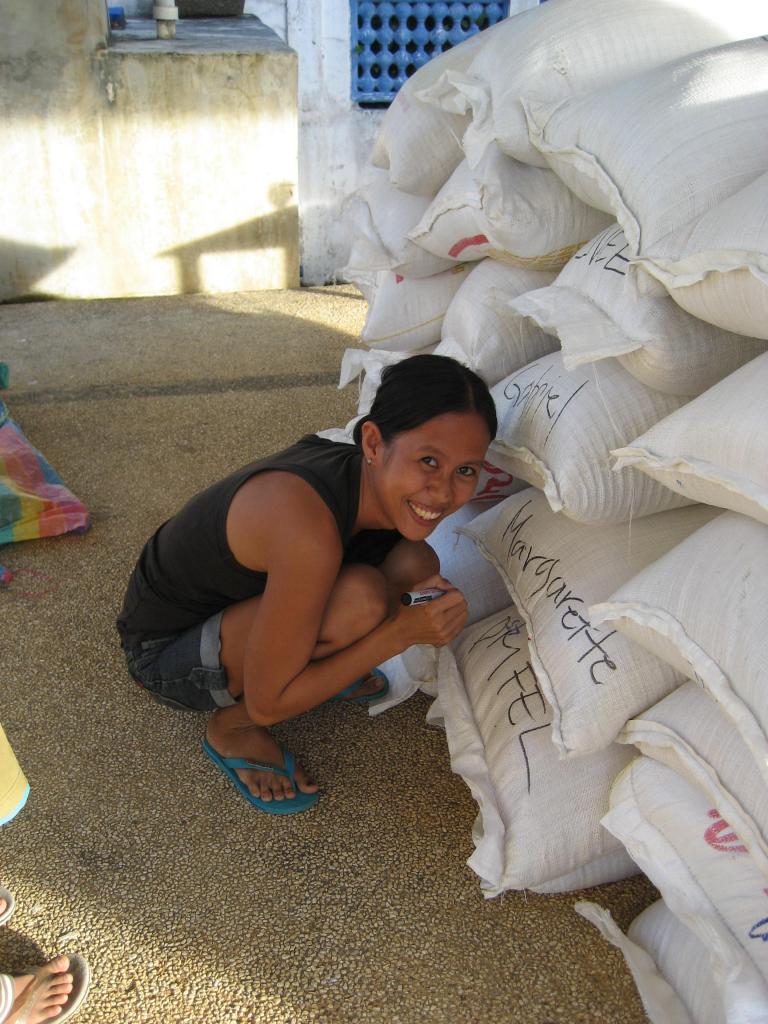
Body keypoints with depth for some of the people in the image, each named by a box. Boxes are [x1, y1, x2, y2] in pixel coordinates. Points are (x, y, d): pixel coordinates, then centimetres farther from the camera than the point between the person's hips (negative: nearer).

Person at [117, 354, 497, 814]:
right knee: (360, 599, -32)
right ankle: (233, 728, -7)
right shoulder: (309, 530, -37)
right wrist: (401, 631, -28)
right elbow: (267, 704, -27)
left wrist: (422, 596, -9)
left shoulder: (377, 484, -13)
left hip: (228, 603, 7)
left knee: (416, 565, -12)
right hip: (165, 651, -7)